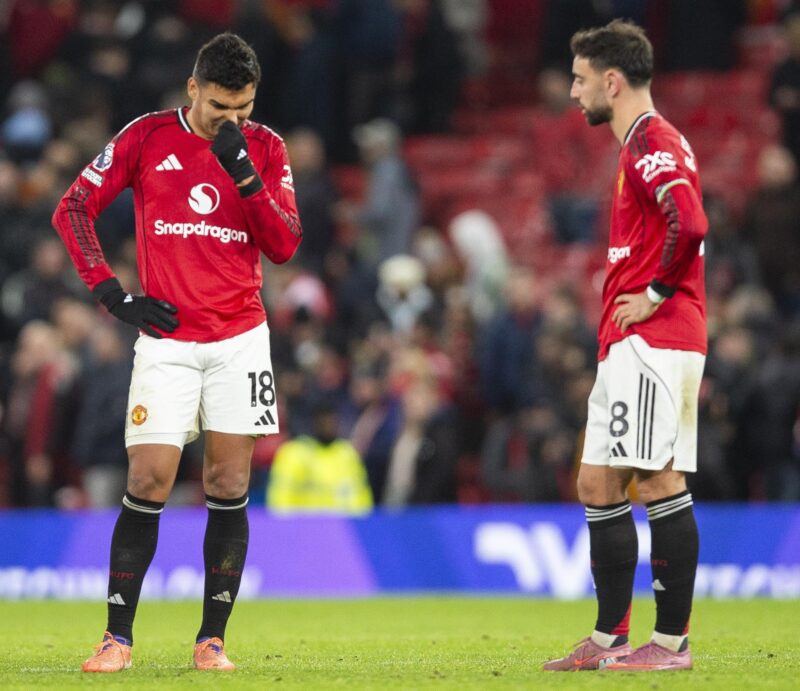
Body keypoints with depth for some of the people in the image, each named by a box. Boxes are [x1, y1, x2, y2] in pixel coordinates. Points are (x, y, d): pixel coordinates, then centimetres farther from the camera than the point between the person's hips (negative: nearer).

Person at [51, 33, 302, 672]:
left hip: (240, 339, 2)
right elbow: (73, 210, 2)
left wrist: (244, 173, -15)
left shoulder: (266, 147, 4)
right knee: (148, 483, -9)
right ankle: (119, 636, -1)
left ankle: (212, 639, 6)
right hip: (167, 339, -2)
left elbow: (284, 246, -3)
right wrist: (113, 295, -4)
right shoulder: (147, 137, -1)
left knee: (228, 489, 0)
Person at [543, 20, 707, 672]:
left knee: (660, 483, -9)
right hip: (627, 348, 11)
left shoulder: (652, 141, -12)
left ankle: (672, 640, -7)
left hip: (652, 343, -11)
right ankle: (609, 640, 14)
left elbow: (690, 224, -27)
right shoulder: (645, 142, 21)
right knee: (598, 484, 11)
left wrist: (655, 295, -16)